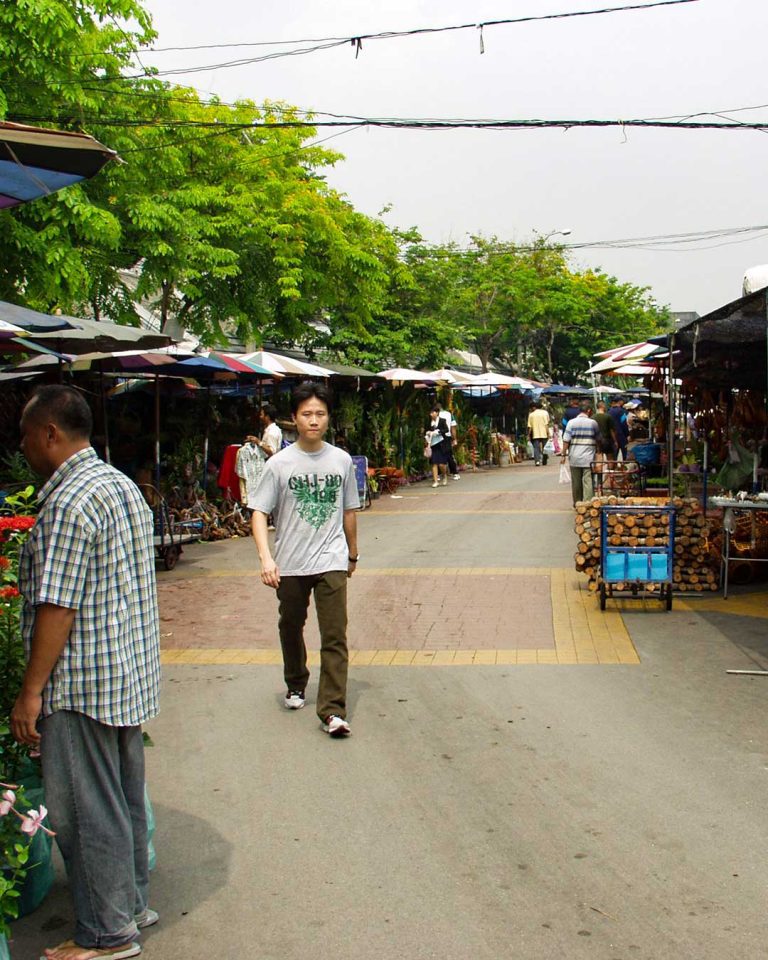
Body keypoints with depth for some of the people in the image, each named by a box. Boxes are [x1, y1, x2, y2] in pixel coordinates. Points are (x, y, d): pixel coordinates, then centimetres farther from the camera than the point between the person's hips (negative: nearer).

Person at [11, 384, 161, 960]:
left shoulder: (68, 500, -19)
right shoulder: (123, 485, 11)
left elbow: (57, 605, -21)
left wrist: (31, 691, -16)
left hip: (83, 682, -10)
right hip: (134, 671, 10)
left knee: (85, 809, 2)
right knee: (125, 798, 19)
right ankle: (131, 903, 33)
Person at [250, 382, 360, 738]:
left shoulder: (342, 460, 1)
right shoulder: (279, 464, -6)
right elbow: (259, 512, -7)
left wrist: (353, 554, 20)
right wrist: (266, 557, -20)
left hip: (331, 562, 0)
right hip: (290, 565, 0)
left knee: (334, 637, -8)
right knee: (291, 629, 18)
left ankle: (332, 711, -8)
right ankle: (296, 686, 42)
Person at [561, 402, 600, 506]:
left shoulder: (571, 422, -1)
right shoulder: (593, 423, 1)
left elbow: (566, 440, -5)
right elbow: (598, 439, 12)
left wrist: (564, 454, 1)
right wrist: (597, 450, 29)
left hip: (574, 458, 1)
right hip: (588, 458, -1)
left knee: (576, 482, 10)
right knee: (588, 481, -2)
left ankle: (577, 503, 18)